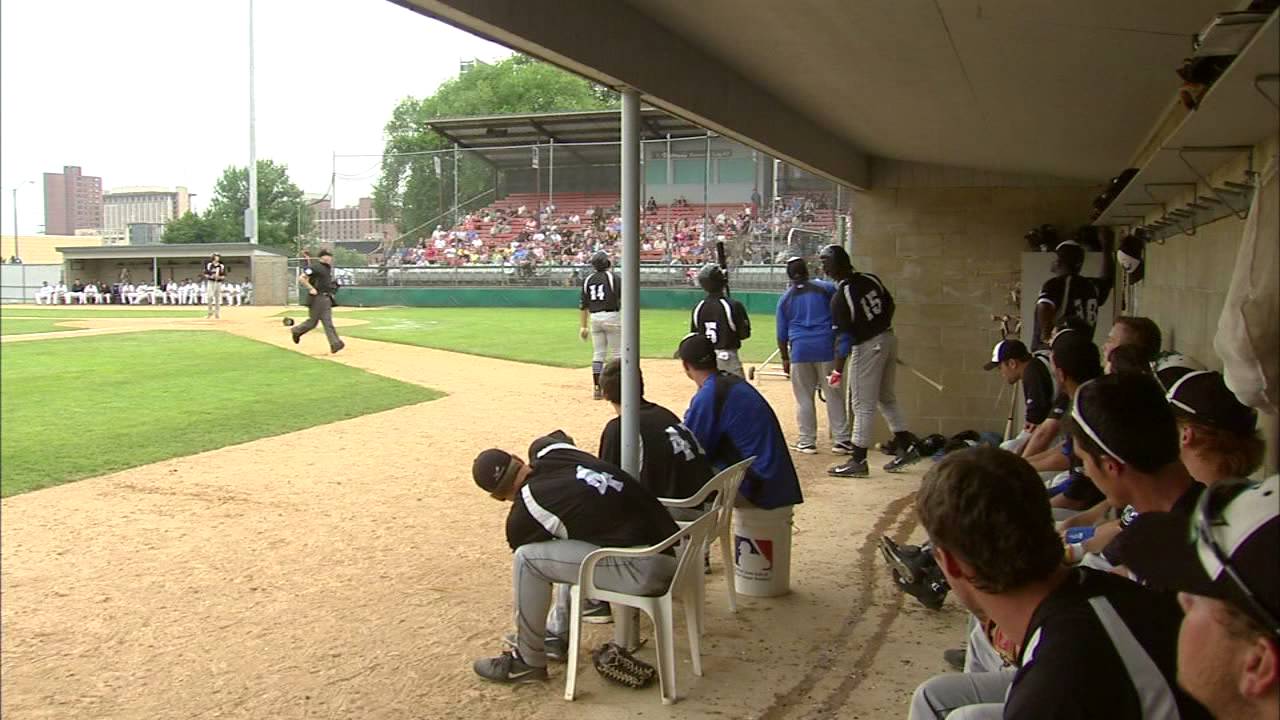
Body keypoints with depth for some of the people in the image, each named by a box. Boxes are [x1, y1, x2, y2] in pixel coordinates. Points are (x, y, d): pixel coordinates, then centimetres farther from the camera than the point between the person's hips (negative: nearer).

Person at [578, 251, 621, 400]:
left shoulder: (588, 280, 10)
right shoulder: (614, 277, -4)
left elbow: (584, 305, 10)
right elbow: (622, 299, -11)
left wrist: (583, 326, 14)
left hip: (594, 318, 5)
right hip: (612, 316, -5)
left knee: (597, 354, 9)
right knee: (616, 354, 2)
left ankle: (597, 388, 7)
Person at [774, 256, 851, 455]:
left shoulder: (785, 299, 9)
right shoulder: (825, 288, 3)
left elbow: (782, 334, 10)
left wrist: (785, 359, 16)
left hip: (799, 350, 1)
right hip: (826, 348, -1)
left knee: (804, 398, 8)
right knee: (834, 395, 4)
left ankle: (807, 441, 11)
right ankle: (841, 440, 6)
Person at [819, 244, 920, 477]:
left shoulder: (840, 297, -19)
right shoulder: (870, 279, 1)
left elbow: (844, 337, -18)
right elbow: (890, 305, 12)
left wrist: (838, 370, -13)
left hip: (867, 347, -8)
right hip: (889, 339, 8)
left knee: (863, 405, 0)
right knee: (886, 397, 21)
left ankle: (858, 461, 5)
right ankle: (906, 447, 25)